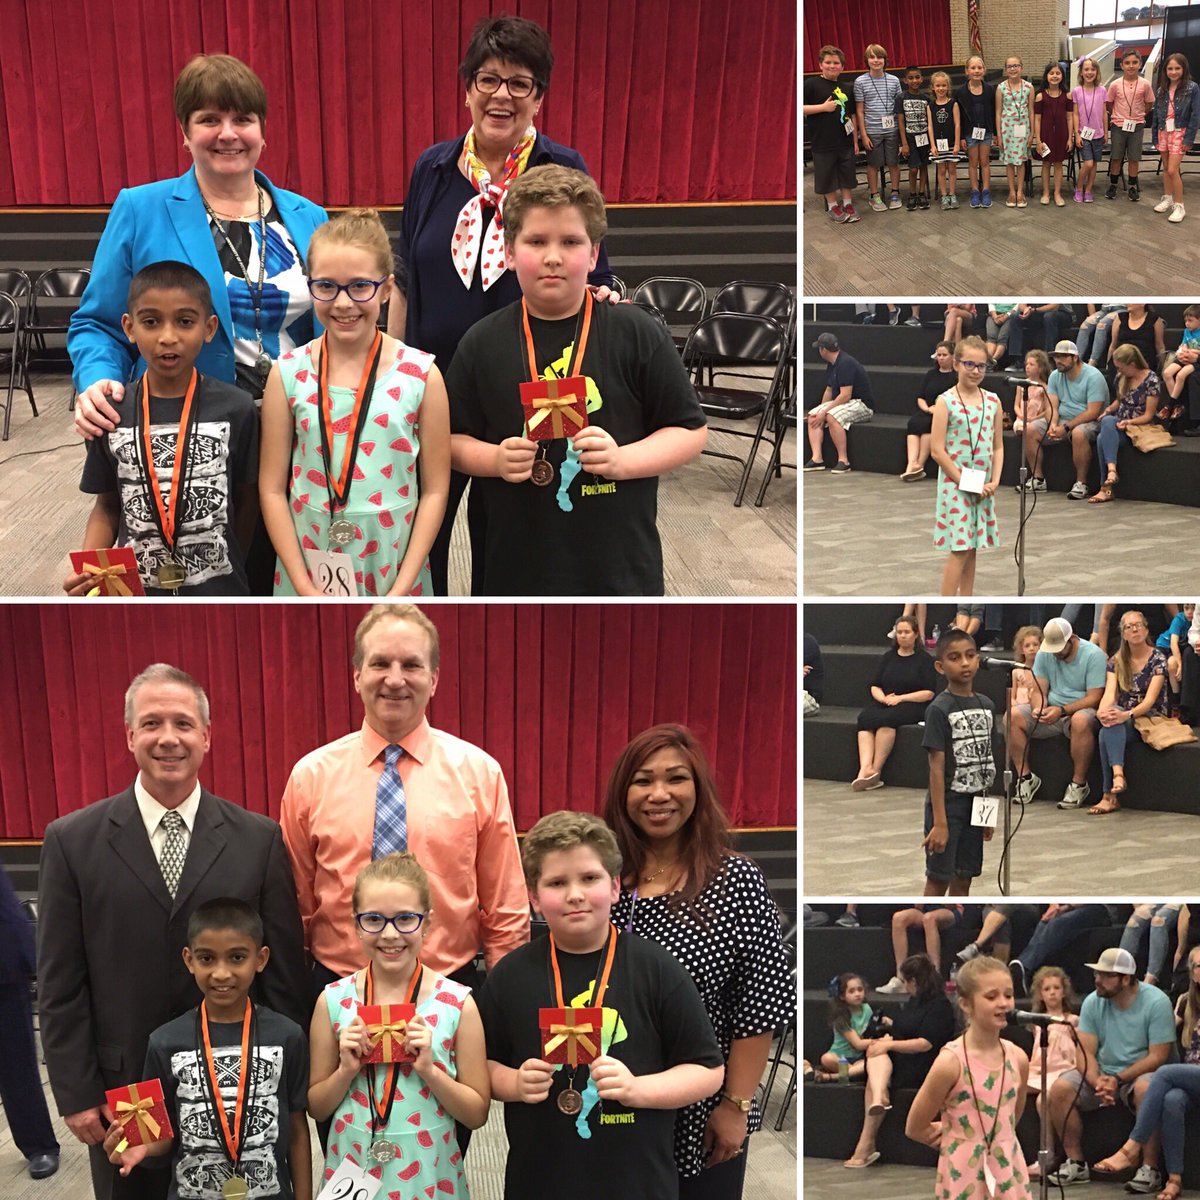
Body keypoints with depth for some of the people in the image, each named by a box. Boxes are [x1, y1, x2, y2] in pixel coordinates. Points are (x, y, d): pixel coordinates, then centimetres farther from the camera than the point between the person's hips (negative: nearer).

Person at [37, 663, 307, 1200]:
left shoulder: (259, 839, -2)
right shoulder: (73, 841, -2)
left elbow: (284, 970, 1)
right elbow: (59, 984, -1)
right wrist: (76, 1094, -4)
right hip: (121, 1094, 0)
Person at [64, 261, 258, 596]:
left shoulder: (235, 409, -9)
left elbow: (246, 500, 0)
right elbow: (107, 507, 4)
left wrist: (229, 573, 0)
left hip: (217, 591, -1)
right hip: (135, 588, 1)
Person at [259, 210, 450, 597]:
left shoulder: (421, 375, -5)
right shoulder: (288, 373, -2)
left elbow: (435, 489, -4)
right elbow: (272, 488, -2)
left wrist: (401, 589, -9)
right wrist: (304, 586, -9)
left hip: (393, 571, -1)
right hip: (305, 574, 1)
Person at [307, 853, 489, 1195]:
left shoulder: (457, 1003, -9)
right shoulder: (333, 1000, -5)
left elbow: (477, 1114, -4)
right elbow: (317, 1108, 3)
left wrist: (429, 1070, -18)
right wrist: (346, 1071, -15)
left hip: (430, 1177, -1)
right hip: (349, 1176, 1)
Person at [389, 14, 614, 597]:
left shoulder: (564, 171, -4)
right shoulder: (433, 168, 3)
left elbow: (593, 278, 1)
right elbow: (406, 282, 10)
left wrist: (597, 299, -22)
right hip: (433, 389, 2)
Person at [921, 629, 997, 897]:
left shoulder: (987, 705, 6)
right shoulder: (939, 709, -13)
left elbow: (986, 761, 12)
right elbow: (936, 767, -15)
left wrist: (989, 811, 12)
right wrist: (939, 822, -18)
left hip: (975, 805, 6)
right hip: (947, 805, -6)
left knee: (963, 880, 12)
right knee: (938, 881, -1)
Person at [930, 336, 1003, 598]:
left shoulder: (993, 401, 6)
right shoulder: (946, 401, -8)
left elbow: (998, 446, 10)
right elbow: (937, 450, -11)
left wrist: (995, 481, -3)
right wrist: (965, 482, -13)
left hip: (983, 487, 5)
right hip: (955, 485, -5)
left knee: (972, 549, 10)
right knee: (959, 549, -7)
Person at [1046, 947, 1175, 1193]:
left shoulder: (1156, 1002, -13)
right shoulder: (1093, 1002, -2)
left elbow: (1158, 1057, -16)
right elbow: (1086, 1053, -4)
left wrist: (1118, 1080, -24)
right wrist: (1097, 1082, -25)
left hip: (1141, 1073, -4)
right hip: (1101, 1073, 4)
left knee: (1146, 1089, -39)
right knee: (1060, 1088, -20)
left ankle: (1150, 1168, -27)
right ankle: (1075, 1163, -6)